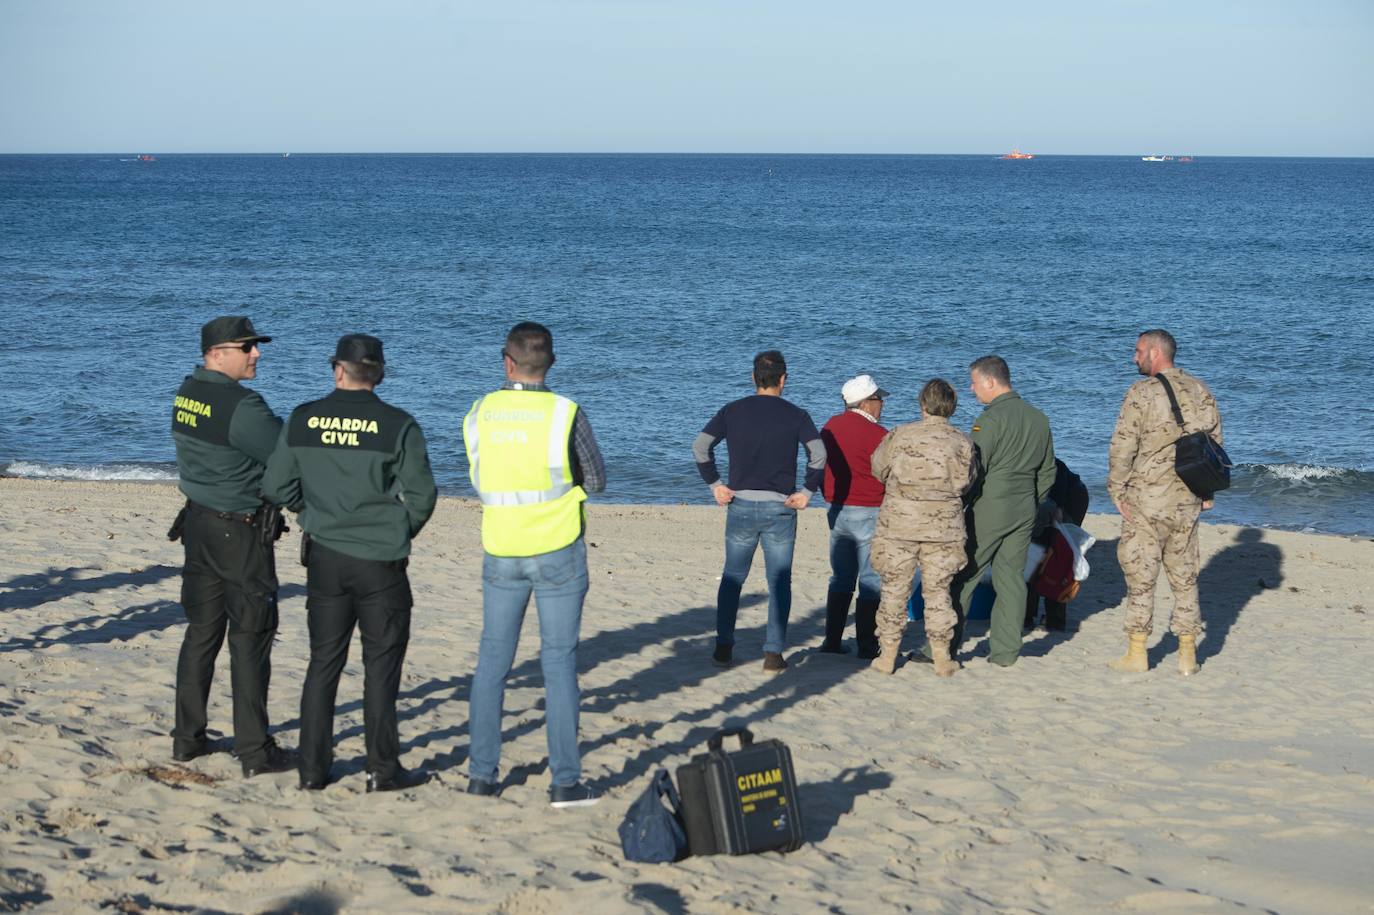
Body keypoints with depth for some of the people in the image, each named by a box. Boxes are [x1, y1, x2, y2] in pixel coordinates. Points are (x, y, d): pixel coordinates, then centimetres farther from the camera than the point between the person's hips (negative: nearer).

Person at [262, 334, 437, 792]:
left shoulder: (303, 420, -1)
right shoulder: (398, 426, -10)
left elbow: (277, 487, 4)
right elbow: (422, 496, -7)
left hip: (325, 557, 3)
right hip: (381, 563, -3)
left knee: (323, 662, 12)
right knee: (381, 665, 6)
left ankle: (313, 767, 15)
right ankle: (383, 769, 8)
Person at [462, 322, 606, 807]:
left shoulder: (479, 413, -2)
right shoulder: (566, 414, -12)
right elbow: (596, 480, -1)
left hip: (500, 552, 3)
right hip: (557, 550, -3)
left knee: (492, 659, 12)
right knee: (559, 662, 1)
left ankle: (482, 772, 15)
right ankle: (565, 781, 1)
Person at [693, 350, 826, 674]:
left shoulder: (733, 411, 3)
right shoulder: (795, 415, -2)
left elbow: (700, 446, -4)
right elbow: (819, 453, -15)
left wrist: (715, 484, 1)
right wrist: (807, 492, -7)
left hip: (740, 504, 2)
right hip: (780, 508, -2)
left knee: (732, 578, 15)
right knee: (779, 583, 6)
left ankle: (723, 648, 16)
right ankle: (773, 654, 2)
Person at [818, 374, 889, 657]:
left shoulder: (830, 427, 7)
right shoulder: (875, 433, -15)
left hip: (837, 511, 7)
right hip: (868, 513, -7)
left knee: (841, 579, 14)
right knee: (871, 582, 1)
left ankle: (832, 641, 13)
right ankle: (867, 645, 1)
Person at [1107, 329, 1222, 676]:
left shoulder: (1142, 393, -11)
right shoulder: (1200, 392, 6)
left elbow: (1123, 446, -12)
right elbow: (1214, 443, 11)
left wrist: (1116, 490, -3)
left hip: (1147, 498, -5)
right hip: (1187, 500, 5)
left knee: (1140, 575, 2)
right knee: (1185, 575, 11)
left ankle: (1137, 654, 5)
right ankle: (1188, 654, 13)